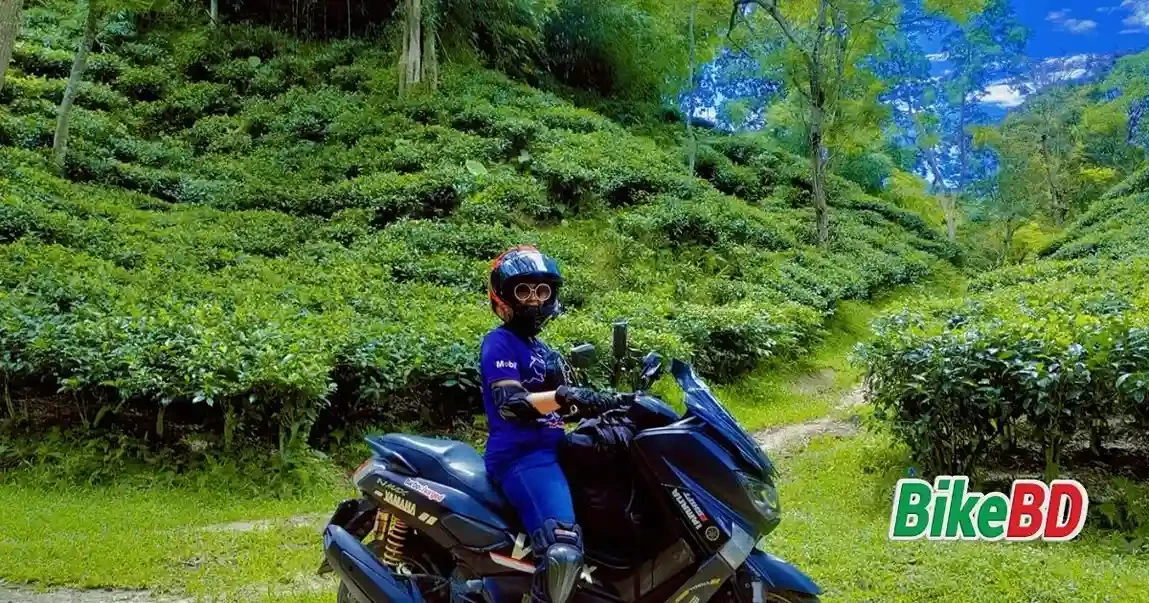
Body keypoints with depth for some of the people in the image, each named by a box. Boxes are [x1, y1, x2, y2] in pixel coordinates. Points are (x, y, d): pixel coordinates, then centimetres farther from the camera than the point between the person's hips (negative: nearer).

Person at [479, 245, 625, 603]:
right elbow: (510, 405, -20)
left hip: (552, 450, 10)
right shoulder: (499, 343, -5)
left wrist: (613, 403, 13)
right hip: (521, 456, -10)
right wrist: (561, 395, -35)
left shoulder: (542, 350, 23)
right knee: (562, 550, -31)